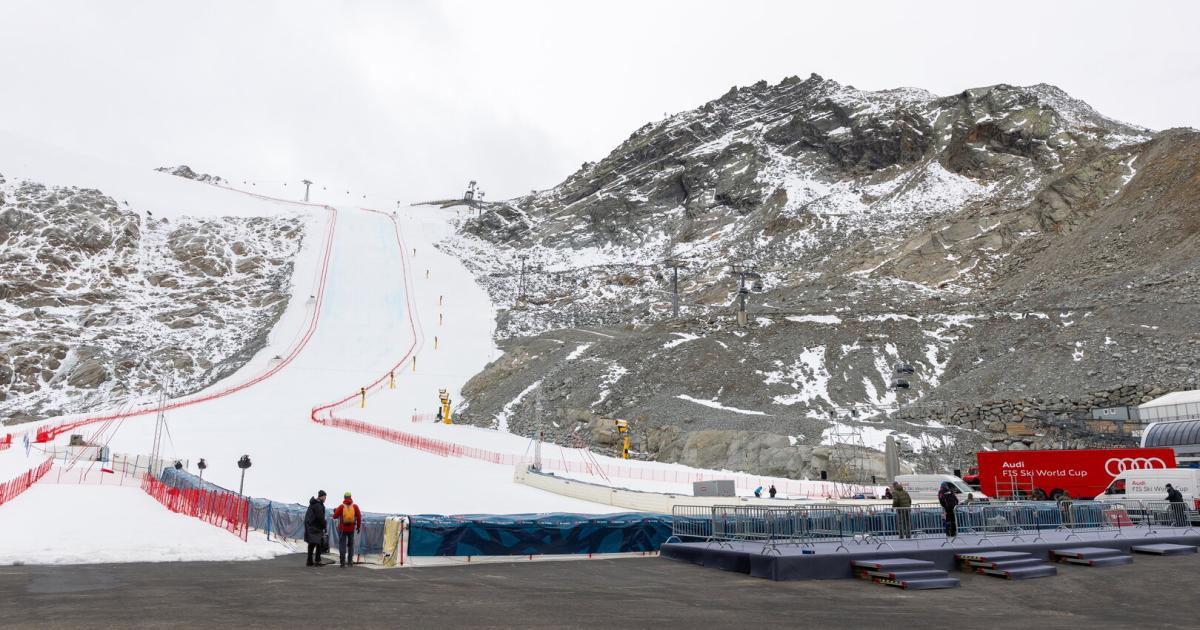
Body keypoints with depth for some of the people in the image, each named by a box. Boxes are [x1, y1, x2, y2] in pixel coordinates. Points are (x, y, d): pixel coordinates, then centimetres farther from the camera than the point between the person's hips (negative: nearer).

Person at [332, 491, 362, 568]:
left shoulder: (341, 506, -10)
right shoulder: (355, 506, -7)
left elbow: (335, 516, -5)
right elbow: (359, 517, -6)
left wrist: (335, 511, 17)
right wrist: (358, 526, 7)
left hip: (342, 529, -2)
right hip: (351, 529, 2)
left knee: (342, 545, 3)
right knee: (350, 544, 18)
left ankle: (342, 563, -3)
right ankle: (350, 561, 19)